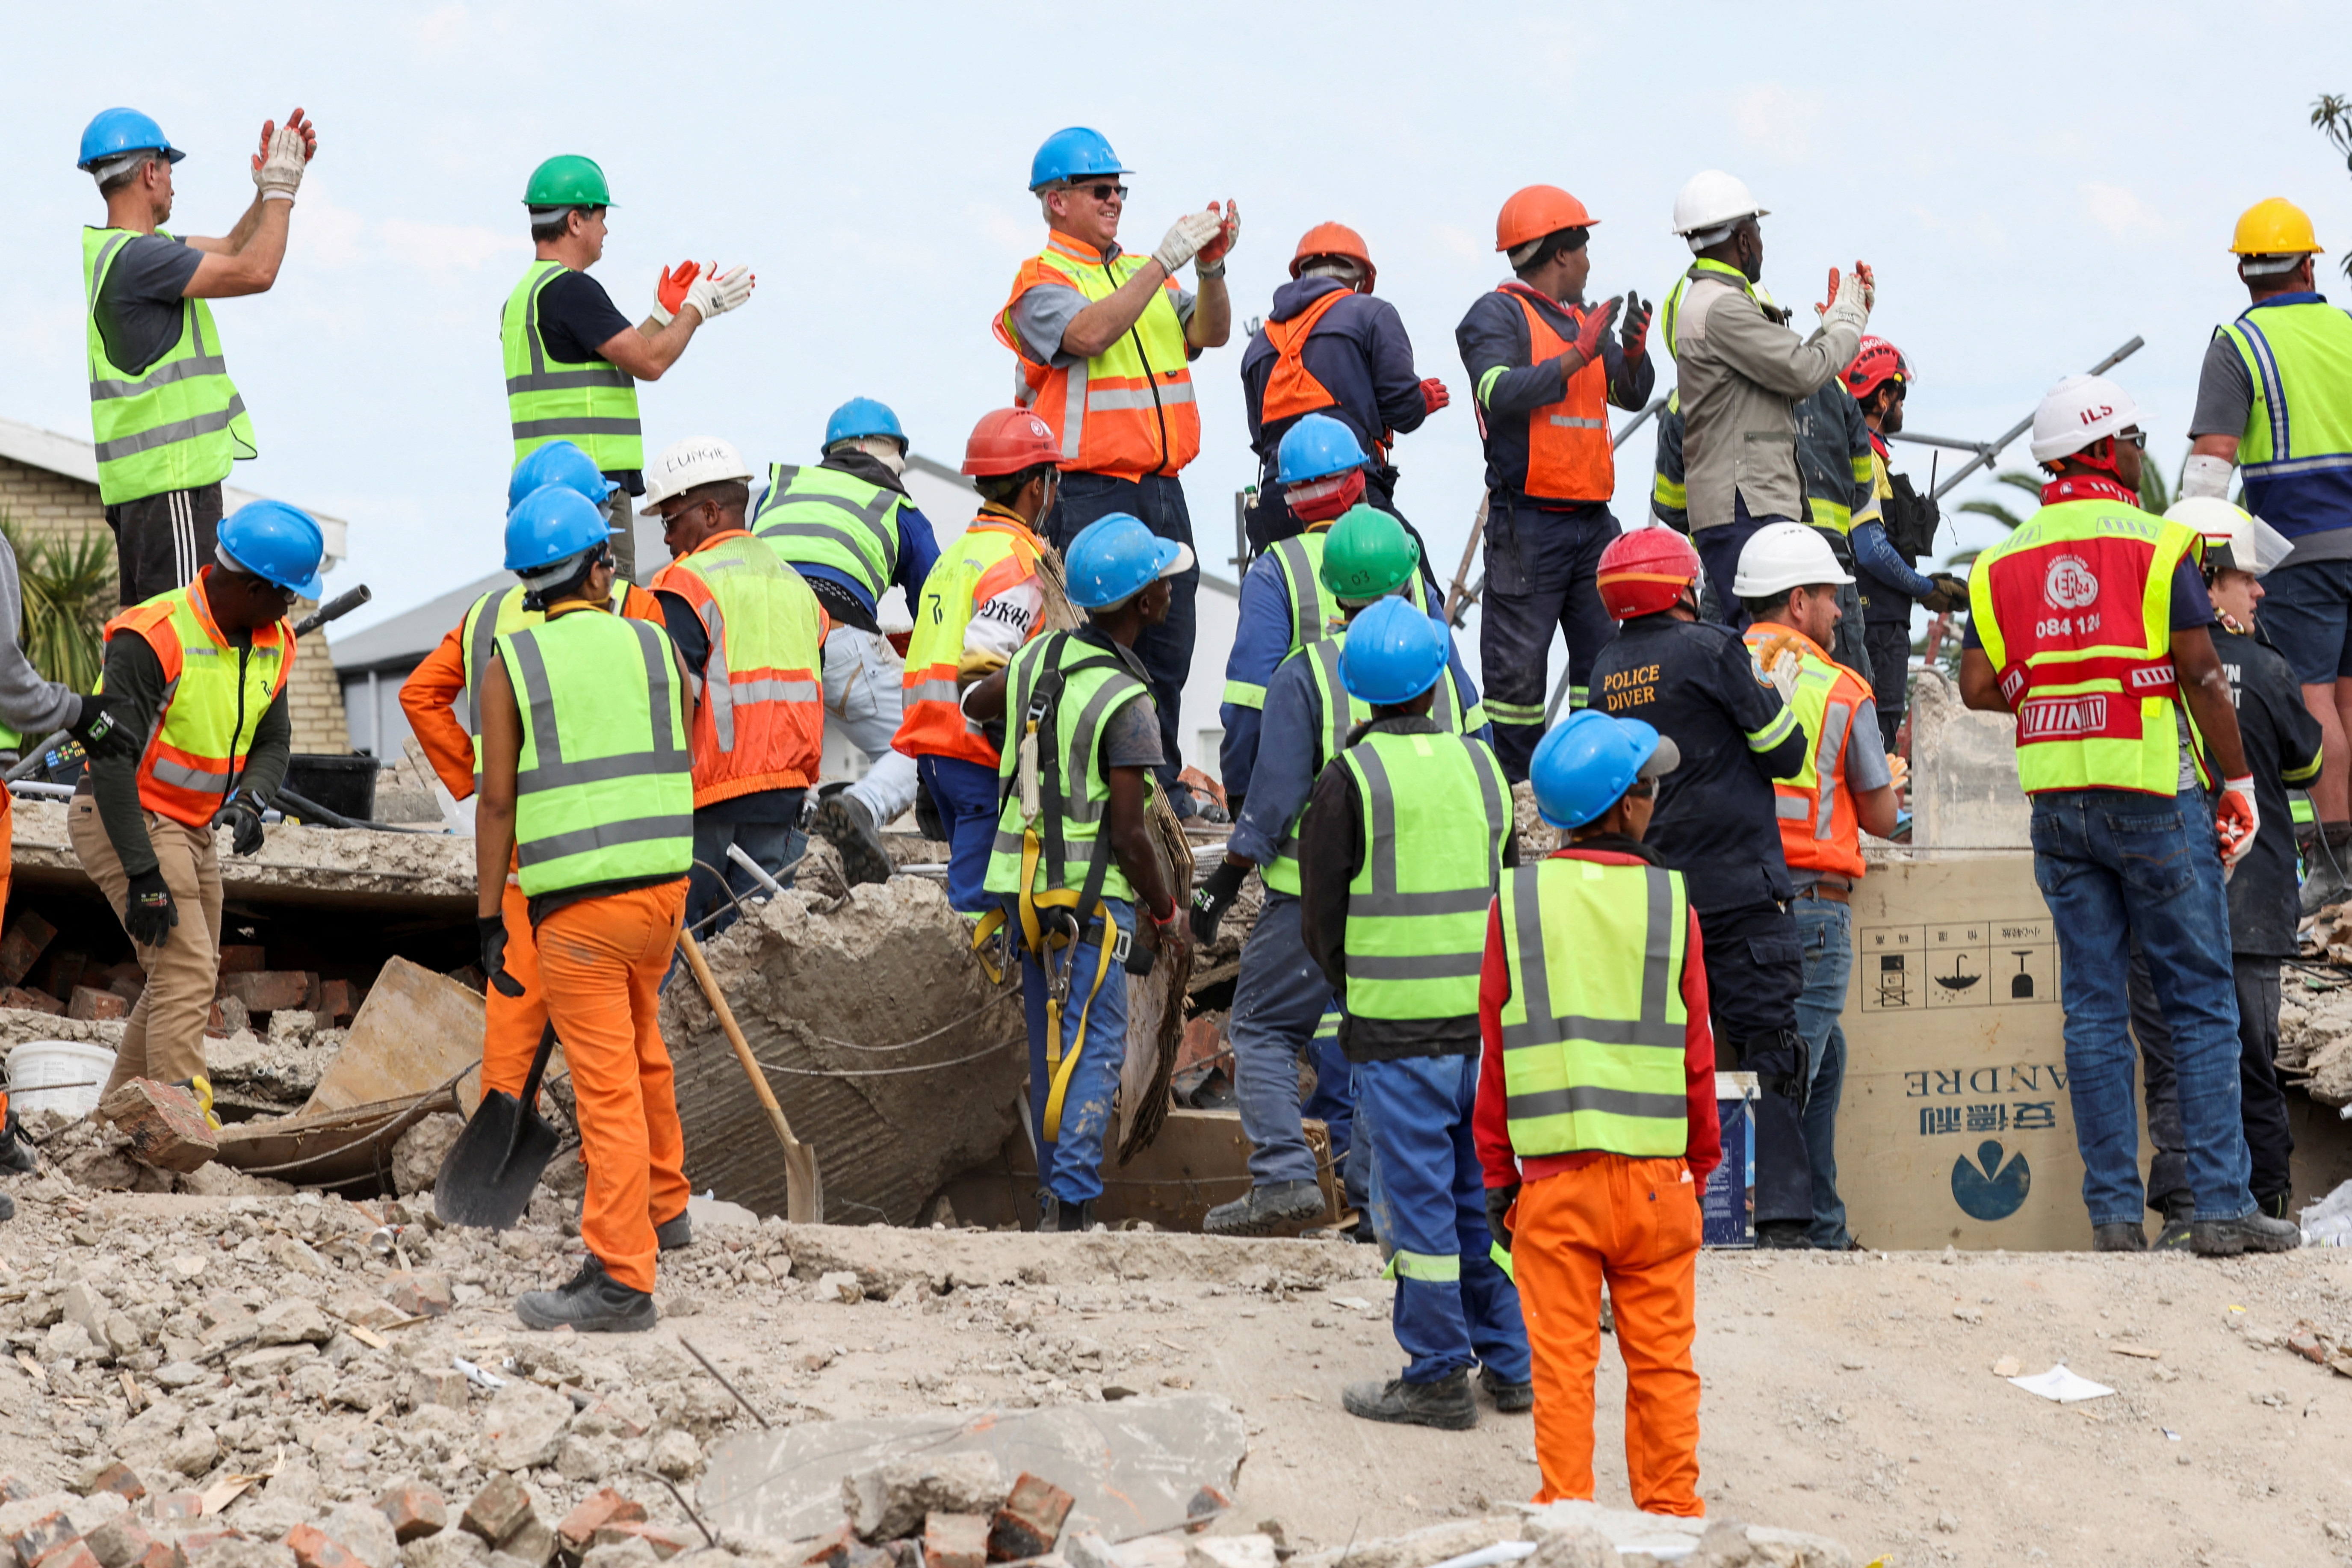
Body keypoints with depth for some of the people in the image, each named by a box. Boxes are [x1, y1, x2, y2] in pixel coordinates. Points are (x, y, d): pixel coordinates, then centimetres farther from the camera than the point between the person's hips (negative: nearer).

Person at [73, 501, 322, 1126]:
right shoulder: (152, 639, -24)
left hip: (191, 829, 9)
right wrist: (142, 875, -29)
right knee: (187, 974, -18)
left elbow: (273, 743, 8)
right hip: (124, 818, -9)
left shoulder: (271, 644, 1)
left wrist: (248, 802, -16)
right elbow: (112, 759, -26)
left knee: (188, 979, 14)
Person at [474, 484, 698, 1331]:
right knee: (639, 1045, 27)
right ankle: (660, 1203, 41)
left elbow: (498, 800, -4)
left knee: (608, 1085, -6)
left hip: (576, 903, -4)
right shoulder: (657, 648, 7)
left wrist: (489, 919, 0)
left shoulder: (512, 662, -1)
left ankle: (621, 1277, -8)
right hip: (663, 884, 4)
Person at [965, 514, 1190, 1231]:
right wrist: (1165, 913, -3)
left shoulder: (1039, 657, 4)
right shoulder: (1125, 705, -17)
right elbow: (1129, 836, -17)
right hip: (1091, 892, -8)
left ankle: (1054, 1198, 21)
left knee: (1051, 1047, 16)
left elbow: (975, 705, 26)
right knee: (1095, 1047, -6)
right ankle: (1073, 1205, -12)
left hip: (1023, 881, 8)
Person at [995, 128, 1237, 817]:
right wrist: (1164, 262, -21)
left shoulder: (1145, 274, 18)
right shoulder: (1042, 282, -2)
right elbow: (1090, 332, -21)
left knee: (1166, 649, 9)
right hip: (1090, 494, -7)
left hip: (1162, 489, 7)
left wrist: (1210, 268, -11)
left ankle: (1161, 786, 17)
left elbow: (1209, 334, 6)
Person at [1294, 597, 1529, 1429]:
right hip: (1485, 1016, 5)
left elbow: (1320, 920, -4)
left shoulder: (1351, 778, -9)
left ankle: (1438, 1379, 4)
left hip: (1397, 1025, -5)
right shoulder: (1481, 765, 6)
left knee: (1420, 1199, 0)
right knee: (1483, 1187, 14)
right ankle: (1509, 1366, 20)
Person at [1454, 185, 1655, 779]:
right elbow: (1500, 394, -17)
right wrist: (1576, 356, -18)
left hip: (1592, 519, 7)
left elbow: (1630, 395, 18)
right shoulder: (1497, 314, -2)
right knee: (1518, 668, -5)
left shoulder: (1585, 318, 21)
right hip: (1528, 522, -7)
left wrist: (1633, 351, -3)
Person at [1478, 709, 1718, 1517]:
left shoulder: (1517, 902, 0)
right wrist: (1701, 1169, 14)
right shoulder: (1671, 904, -1)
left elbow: (1495, 1054, 2)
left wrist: (1497, 1177, 10)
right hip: (1654, 1173, 0)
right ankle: (1669, 1512, 11)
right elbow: (1697, 1057, 3)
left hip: (1553, 1177, 0)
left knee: (1563, 1363, 4)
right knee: (1662, 1364, 8)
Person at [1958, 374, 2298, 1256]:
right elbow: (2202, 676, -10)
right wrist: (2238, 782, -2)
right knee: (2201, 1002, 2)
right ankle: (2220, 1207, -1)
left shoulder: (2002, 563, 7)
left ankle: (2114, 1213, 5)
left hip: (2056, 807, 4)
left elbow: (1978, 687, 2)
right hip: (2154, 796, -4)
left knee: (2092, 1008, 7)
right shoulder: (2156, 546, -6)